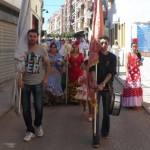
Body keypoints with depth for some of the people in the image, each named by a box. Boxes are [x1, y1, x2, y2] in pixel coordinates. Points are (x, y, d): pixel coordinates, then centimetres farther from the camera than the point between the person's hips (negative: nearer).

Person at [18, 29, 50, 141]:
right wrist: (19, 79, -11)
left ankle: (38, 125, 29)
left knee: (39, 107, 0)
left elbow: (48, 64, 9)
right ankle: (30, 130, 19)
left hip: (37, 83, -1)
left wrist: (46, 78, 3)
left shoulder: (42, 50, -2)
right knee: (25, 108, 4)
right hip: (25, 83, 1)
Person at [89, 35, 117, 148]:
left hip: (107, 87, 1)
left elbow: (111, 72, -9)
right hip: (96, 86, -1)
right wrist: (94, 83, -28)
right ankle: (96, 138, -5)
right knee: (96, 112, -5)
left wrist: (102, 84, -22)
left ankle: (105, 132, 32)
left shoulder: (112, 57, 2)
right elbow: (92, 69, -13)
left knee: (106, 111, 11)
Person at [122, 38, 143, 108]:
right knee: (130, 87, -4)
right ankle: (129, 103, 3)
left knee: (137, 87, 6)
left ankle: (136, 102, 16)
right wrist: (127, 73, -20)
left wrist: (140, 64, -7)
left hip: (137, 72, 4)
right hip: (130, 72, -4)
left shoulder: (138, 54, 7)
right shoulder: (129, 54, -6)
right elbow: (127, 64, -10)